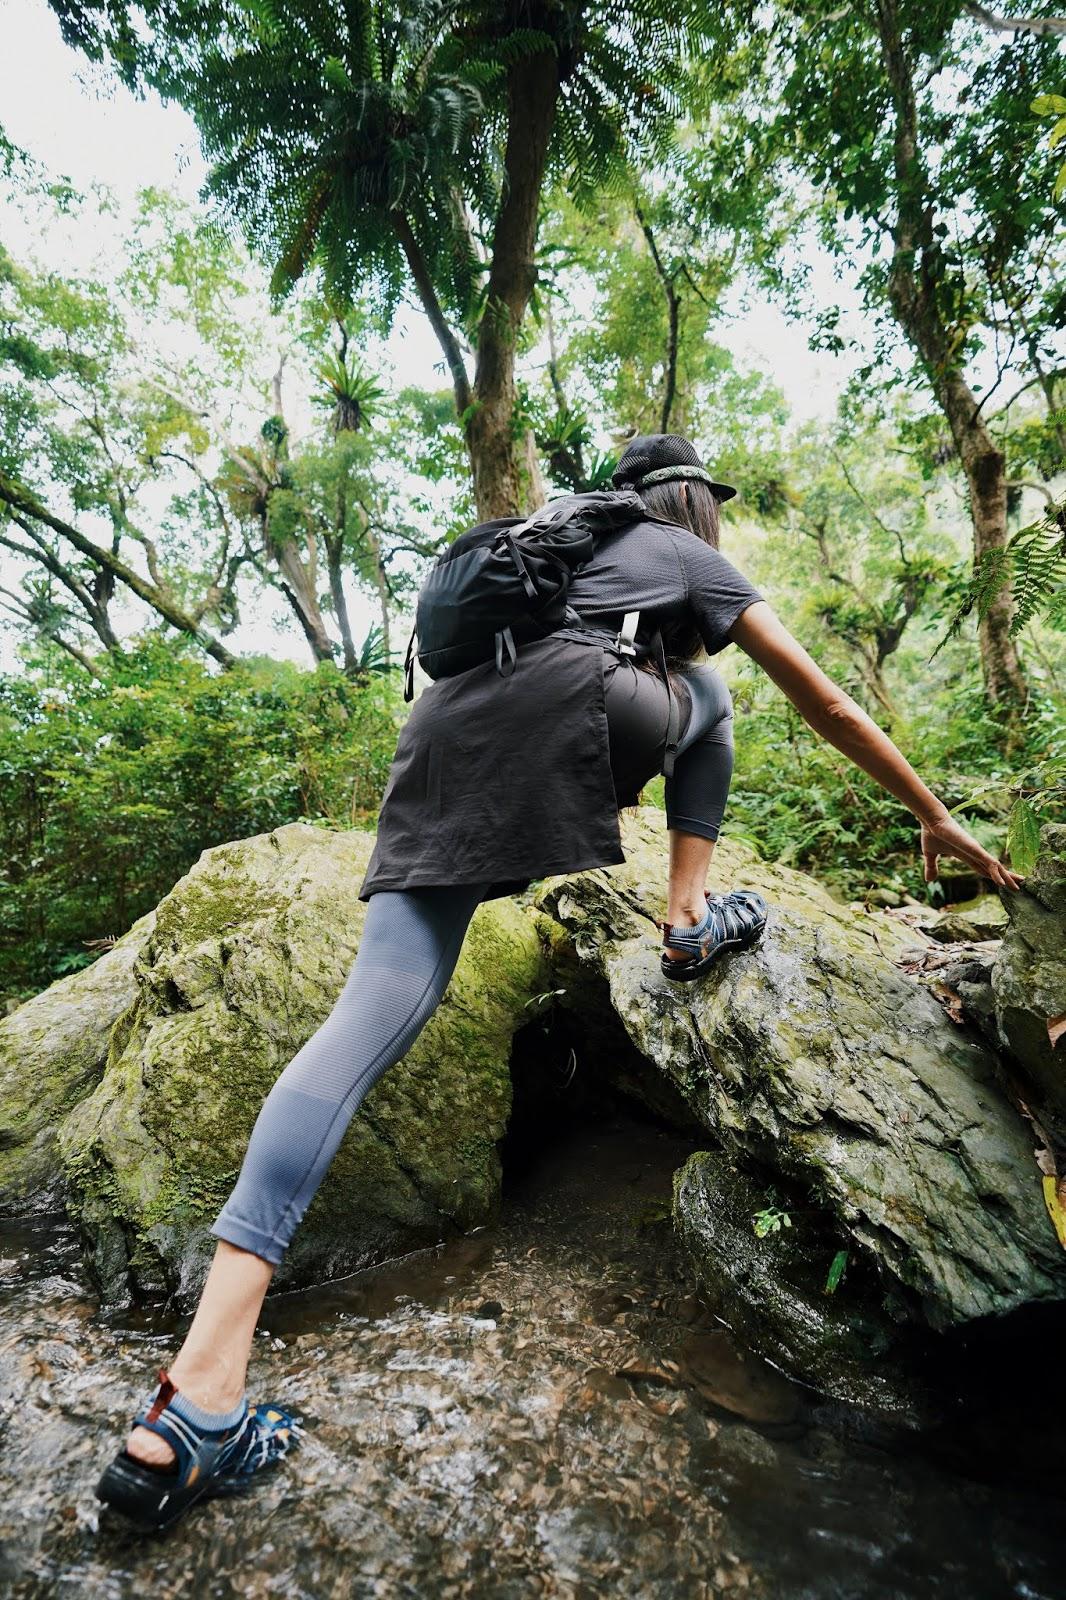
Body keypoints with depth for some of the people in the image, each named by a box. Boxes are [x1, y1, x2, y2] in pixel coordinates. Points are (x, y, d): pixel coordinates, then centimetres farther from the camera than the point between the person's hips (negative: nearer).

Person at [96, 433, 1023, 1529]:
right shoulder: (696, 557, 25)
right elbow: (827, 708, 25)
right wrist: (936, 819, 36)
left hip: (441, 731, 6)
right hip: (554, 714, -5)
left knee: (377, 1013, -6)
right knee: (703, 690, 27)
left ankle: (199, 1387, -10)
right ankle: (691, 921, 21)